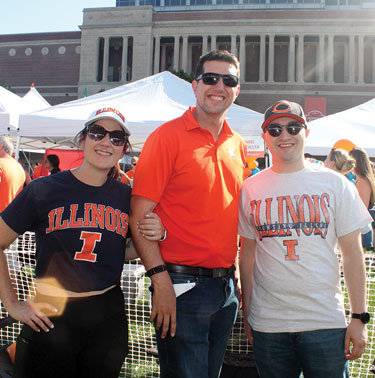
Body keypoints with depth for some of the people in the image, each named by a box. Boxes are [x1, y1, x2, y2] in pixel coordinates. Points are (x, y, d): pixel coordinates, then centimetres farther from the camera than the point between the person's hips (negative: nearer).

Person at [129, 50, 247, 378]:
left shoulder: (239, 146, 10)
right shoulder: (168, 136, -9)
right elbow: (139, 216, -13)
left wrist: (235, 277, 10)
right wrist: (161, 281, -19)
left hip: (227, 286, 6)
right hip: (183, 286, -6)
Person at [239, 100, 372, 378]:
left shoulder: (336, 184, 1)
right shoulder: (250, 189, 3)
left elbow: (353, 254, 2)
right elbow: (248, 254, 8)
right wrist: (247, 313, 7)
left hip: (326, 322, 0)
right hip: (267, 323, 1)